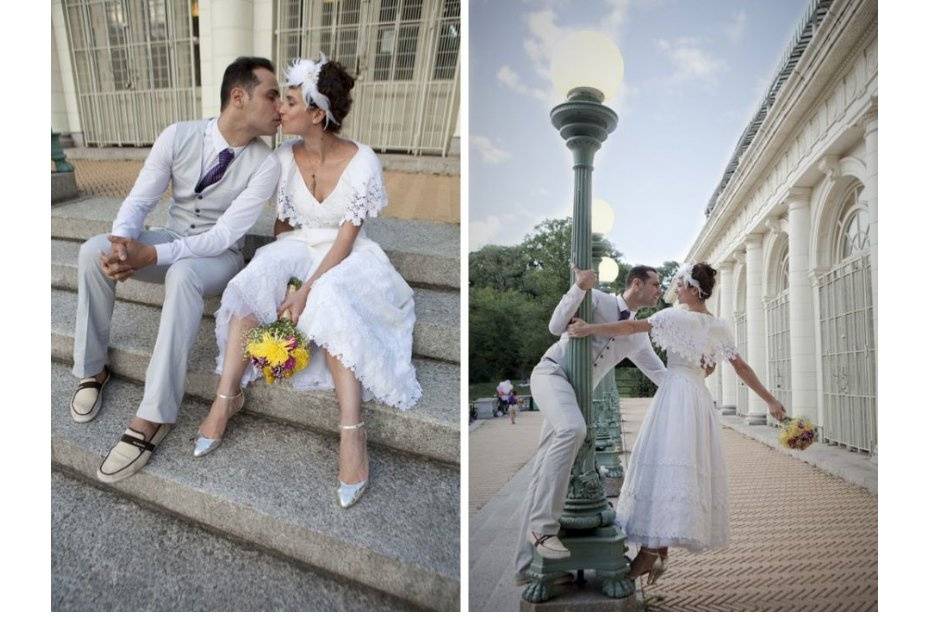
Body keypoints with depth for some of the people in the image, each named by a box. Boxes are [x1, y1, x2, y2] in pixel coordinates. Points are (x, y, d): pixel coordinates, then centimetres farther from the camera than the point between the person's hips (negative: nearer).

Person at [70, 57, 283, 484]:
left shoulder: (265, 165, -19)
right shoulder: (178, 136, -11)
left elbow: (224, 235, -23)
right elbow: (140, 200, -9)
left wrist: (151, 255, -34)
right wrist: (122, 243, -31)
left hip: (219, 255, -3)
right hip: (170, 240, 4)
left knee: (182, 275, -37)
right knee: (93, 252, -21)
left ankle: (154, 416, -34)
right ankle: (92, 369, -4)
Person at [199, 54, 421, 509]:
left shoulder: (362, 162, -16)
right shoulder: (286, 157, -3)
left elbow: (346, 239, -18)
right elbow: (282, 224, 6)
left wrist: (306, 291, -27)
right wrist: (275, 273, -11)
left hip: (344, 255, -4)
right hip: (299, 246, 4)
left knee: (330, 301, -35)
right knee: (253, 279, -27)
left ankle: (352, 432, -39)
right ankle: (226, 396, -22)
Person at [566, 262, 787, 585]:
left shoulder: (676, 316, -8)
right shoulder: (719, 327, 11)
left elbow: (633, 327, -17)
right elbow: (742, 368, 13)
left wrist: (589, 329, -15)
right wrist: (770, 400, 20)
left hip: (675, 392, -7)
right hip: (700, 396, 7)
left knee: (665, 463, -7)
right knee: (691, 465, 7)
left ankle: (651, 549, -6)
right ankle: (661, 550, 13)